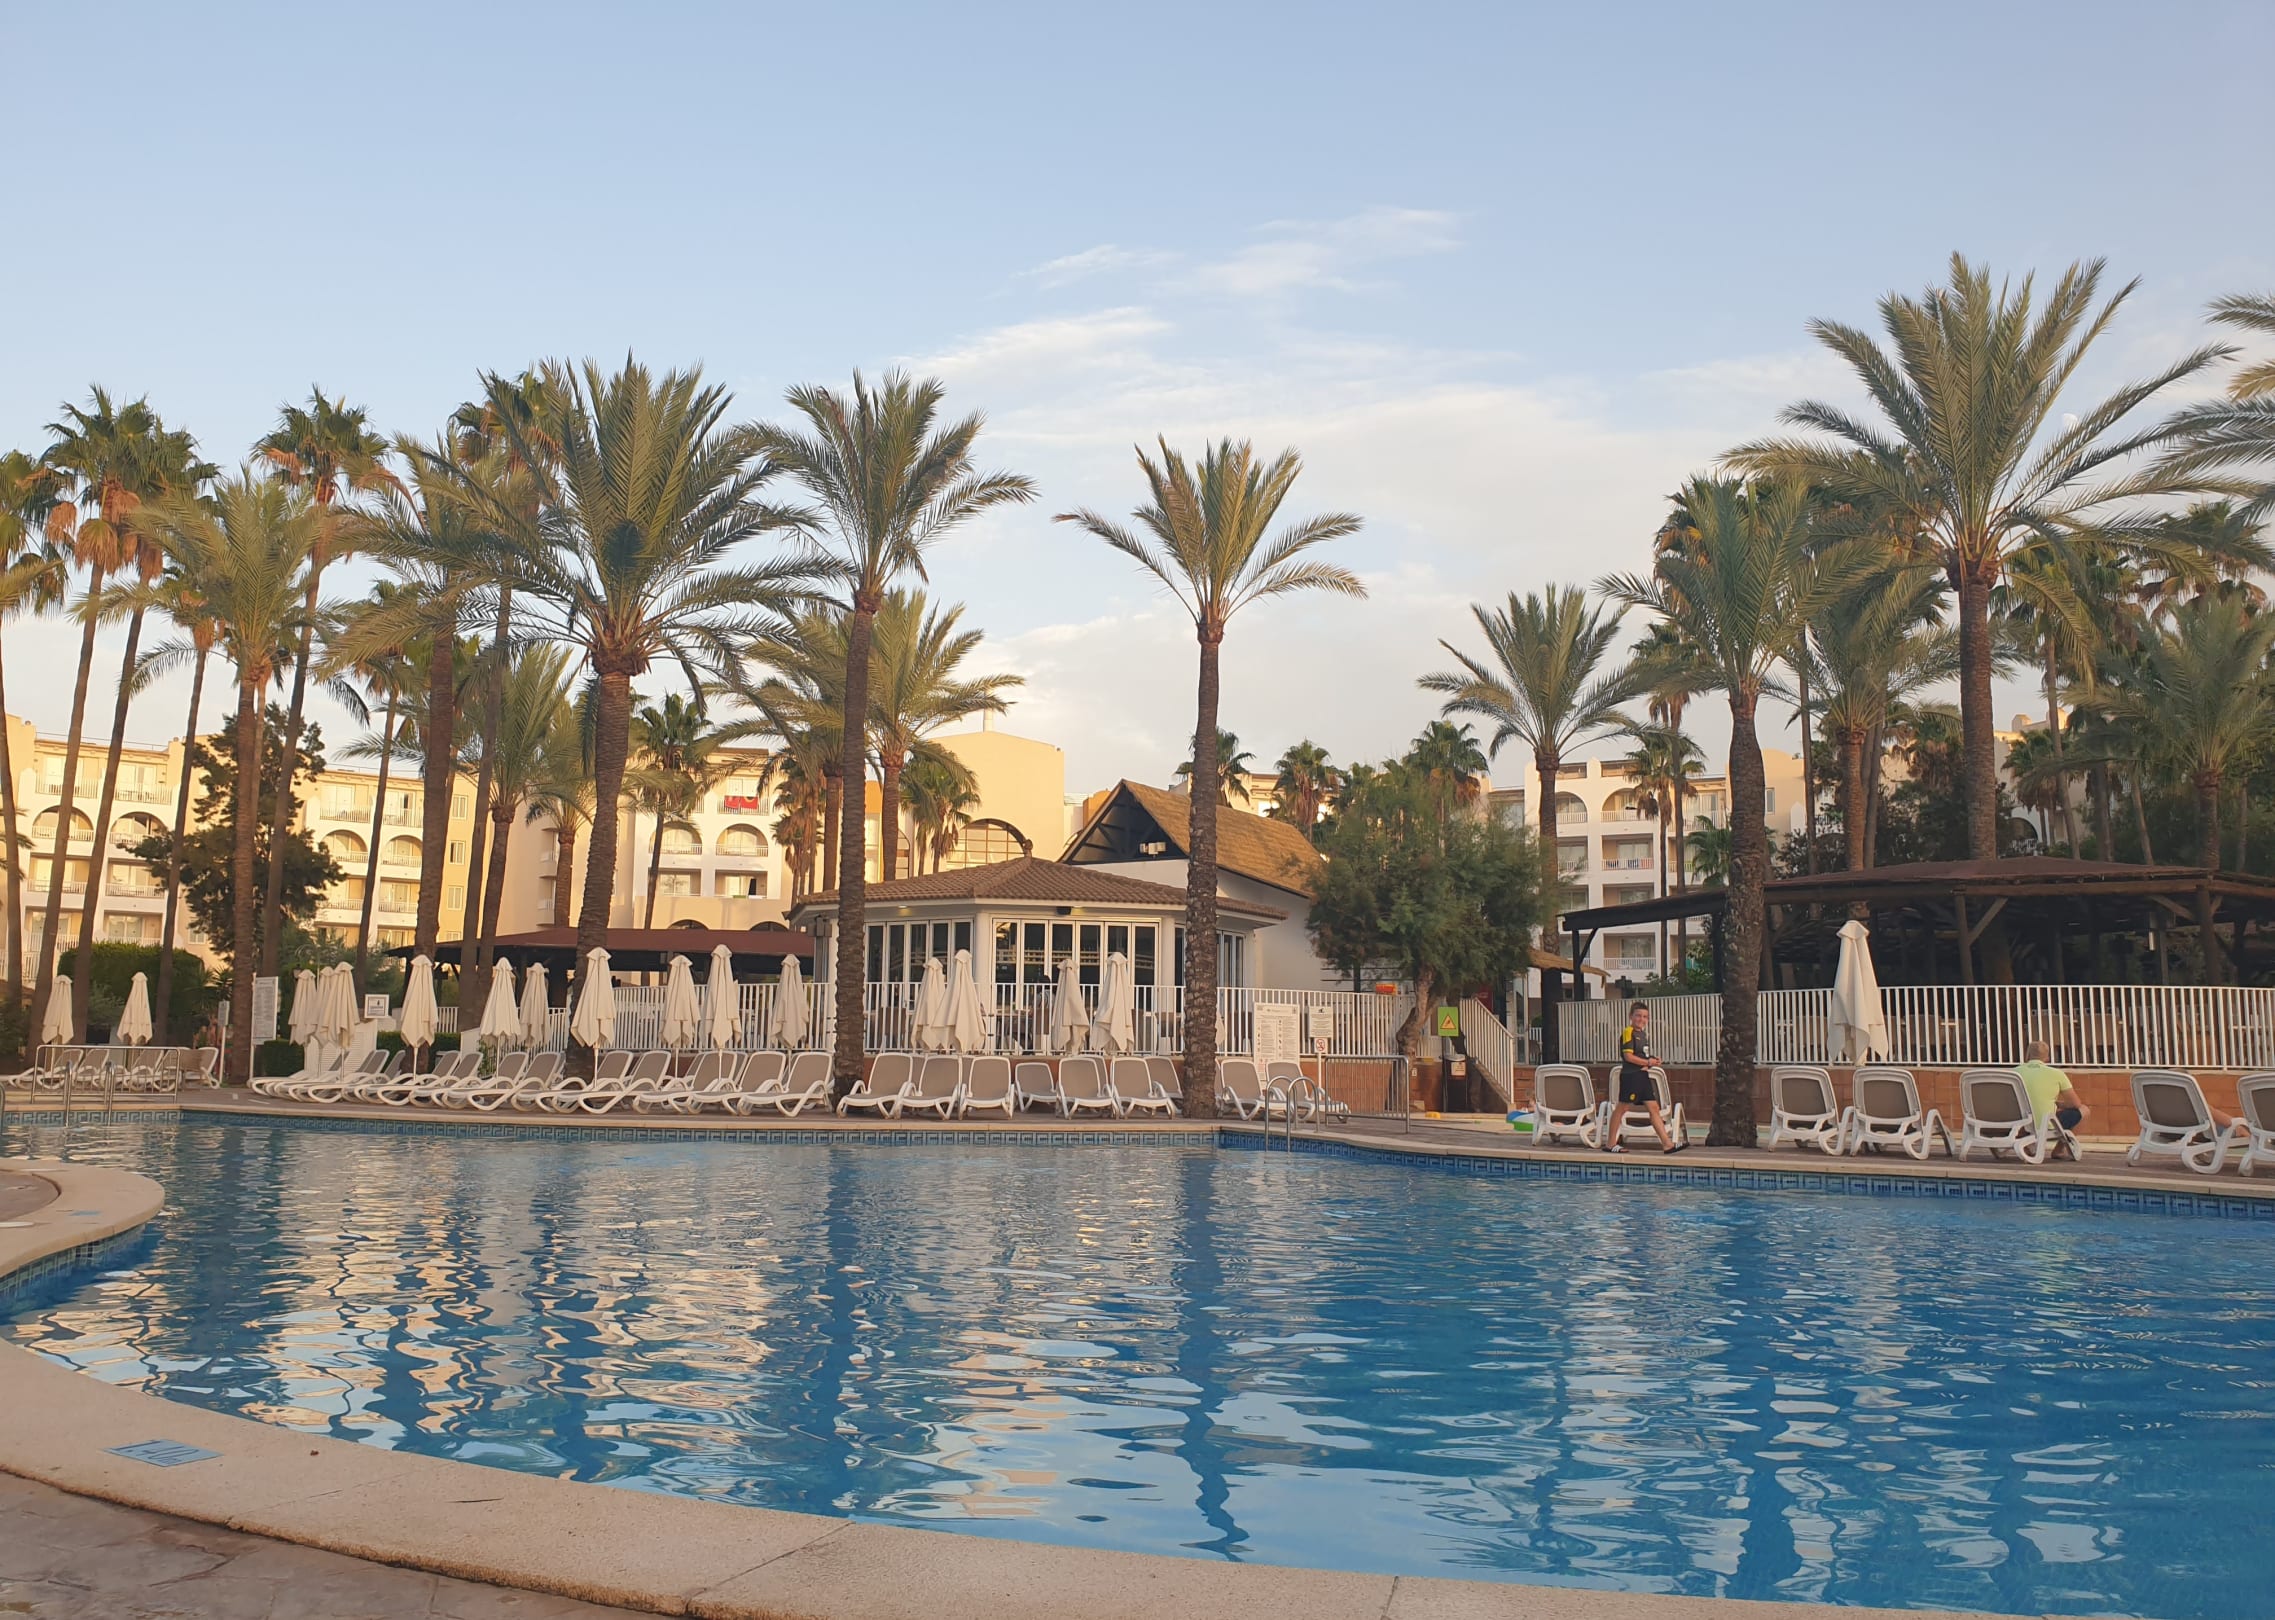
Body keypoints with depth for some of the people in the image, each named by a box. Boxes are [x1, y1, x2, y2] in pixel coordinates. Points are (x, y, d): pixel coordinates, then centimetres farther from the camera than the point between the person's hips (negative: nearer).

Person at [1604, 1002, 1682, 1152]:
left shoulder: (1642, 1033, 17)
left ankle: (1668, 1144, 3)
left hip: (1643, 1075, 9)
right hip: (1630, 1075, -9)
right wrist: (1647, 1062, -12)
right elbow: (1628, 1056, -18)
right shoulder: (1628, 1032, -10)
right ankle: (1610, 1144, 4)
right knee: (1622, 1108, -3)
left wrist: (1653, 1061, 6)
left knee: (1654, 1108, 4)